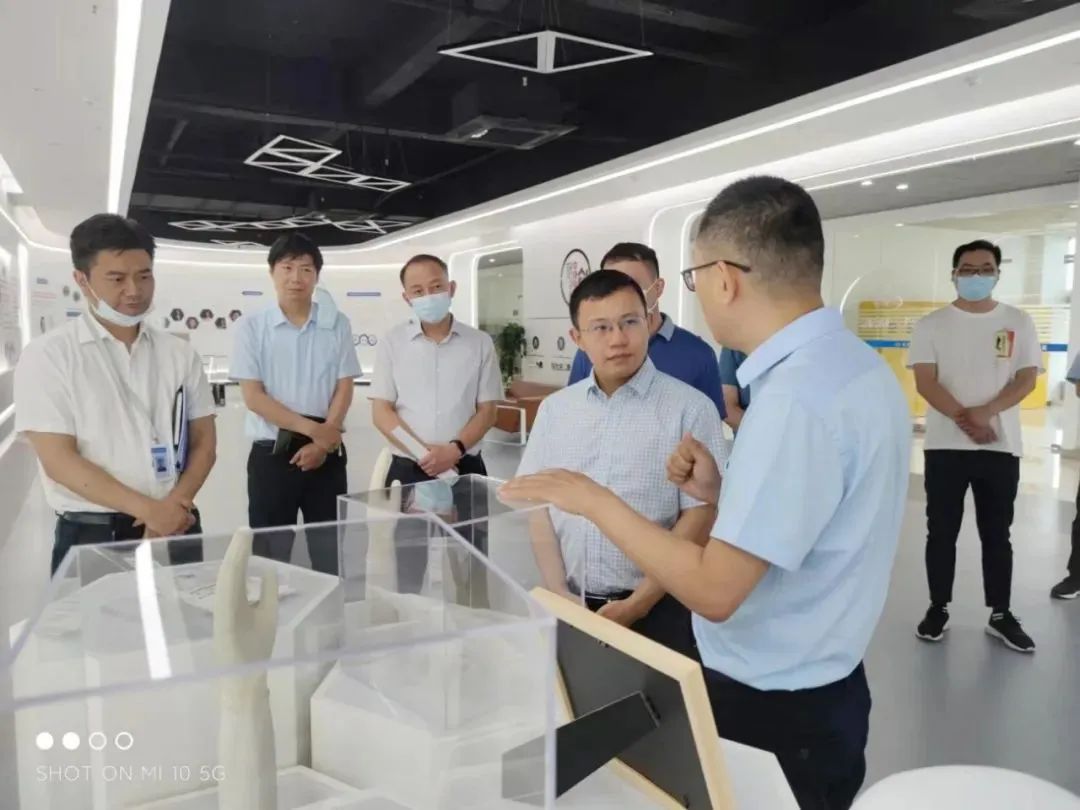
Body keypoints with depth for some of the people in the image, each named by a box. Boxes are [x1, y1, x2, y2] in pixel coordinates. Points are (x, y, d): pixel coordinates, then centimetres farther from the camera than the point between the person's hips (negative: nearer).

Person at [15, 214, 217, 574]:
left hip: (177, 529, 3)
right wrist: (148, 508, -17)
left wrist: (176, 503, -11)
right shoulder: (47, 355, -4)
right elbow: (58, 459, -10)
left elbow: (204, 441, 6)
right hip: (92, 536, -3)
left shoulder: (179, 353, 6)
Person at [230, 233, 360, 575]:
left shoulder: (337, 325, 3)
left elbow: (344, 389, 2)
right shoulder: (252, 327, -2)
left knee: (332, 555, 8)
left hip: (327, 454, 2)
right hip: (271, 454, -1)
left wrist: (322, 442, -11)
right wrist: (313, 428, -14)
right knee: (270, 557, 6)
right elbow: (253, 397, -7)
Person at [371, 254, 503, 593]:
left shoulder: (480, 343, 2)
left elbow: (487, 410, 1)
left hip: (466, 470, 0)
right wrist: (423, 451, -16)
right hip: (409, 470, 0)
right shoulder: (391, 343, 2)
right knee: (408, 566, 9)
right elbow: (381, 411, -2)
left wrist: (455, 449, -17)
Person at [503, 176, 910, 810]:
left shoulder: (795, 396, -28)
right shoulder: (858, 365, 3)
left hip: (769, 710, -9)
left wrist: (596, 500, -18)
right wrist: (722, 494, 0)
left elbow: (714, 592, -27)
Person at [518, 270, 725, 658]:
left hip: (655, 612, -3)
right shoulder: (554, 408, 4)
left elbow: (700, 517, -10)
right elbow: (537, 504, 6)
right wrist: (558, 592, -3)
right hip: (570, 605, 4)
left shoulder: (691, 408, -8)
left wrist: (636, 605, -12)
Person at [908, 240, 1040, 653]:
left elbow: (1027, 379, -1)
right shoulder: (932, 324, 1)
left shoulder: (1018, 322, 6)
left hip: (1002, 447, 1)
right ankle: (938, 608, 20)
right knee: (941, 533, 7)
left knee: (997, 535, 10)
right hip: (945, 445, -1)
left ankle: (1001, 614, 22)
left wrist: (986, 411, -18)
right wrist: (963, 419, -20)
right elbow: (925, 382, -7)